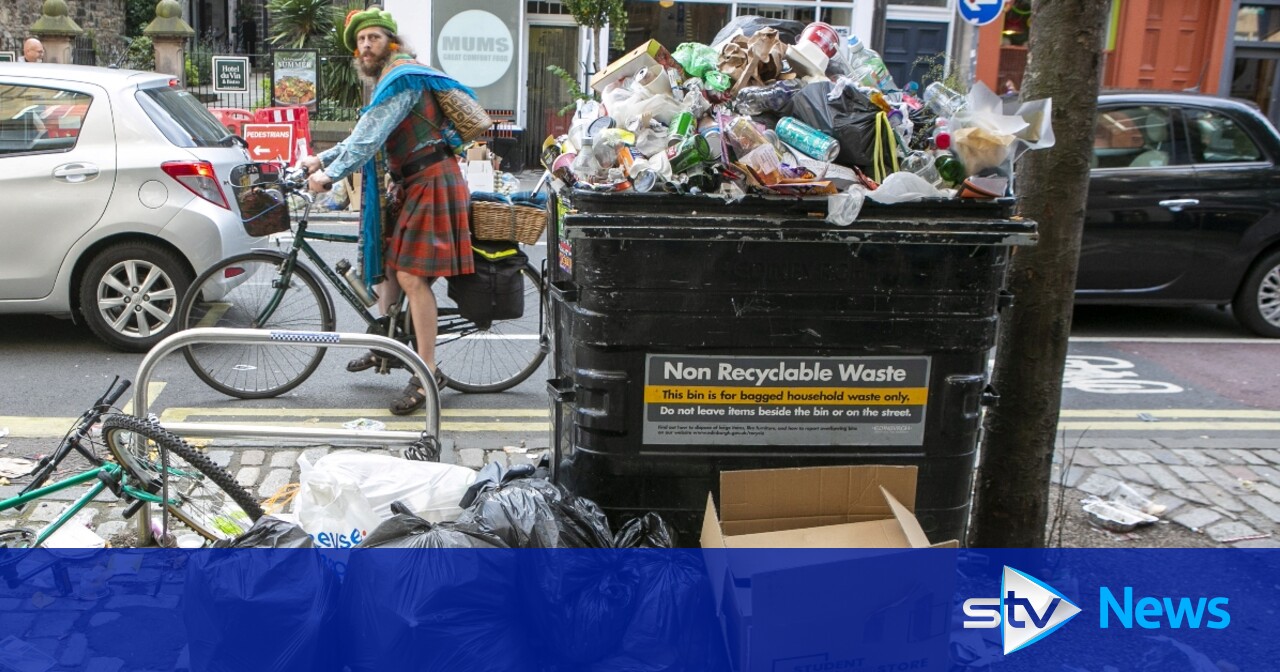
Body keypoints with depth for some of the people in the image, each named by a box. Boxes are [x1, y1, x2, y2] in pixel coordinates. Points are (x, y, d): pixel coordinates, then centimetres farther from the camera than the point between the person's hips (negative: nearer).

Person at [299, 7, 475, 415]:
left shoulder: (402, 78, -15)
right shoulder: (389, 80, 19)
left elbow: (370, 136, -22)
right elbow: (367, 136, 21)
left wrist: (330, 175, -19)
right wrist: (322, 159, 14)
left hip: (431, 182, -11)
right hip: (411, 182, 11)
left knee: (412, 276, -13)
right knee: (389, 259, 17)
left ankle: (428, 374, -8)